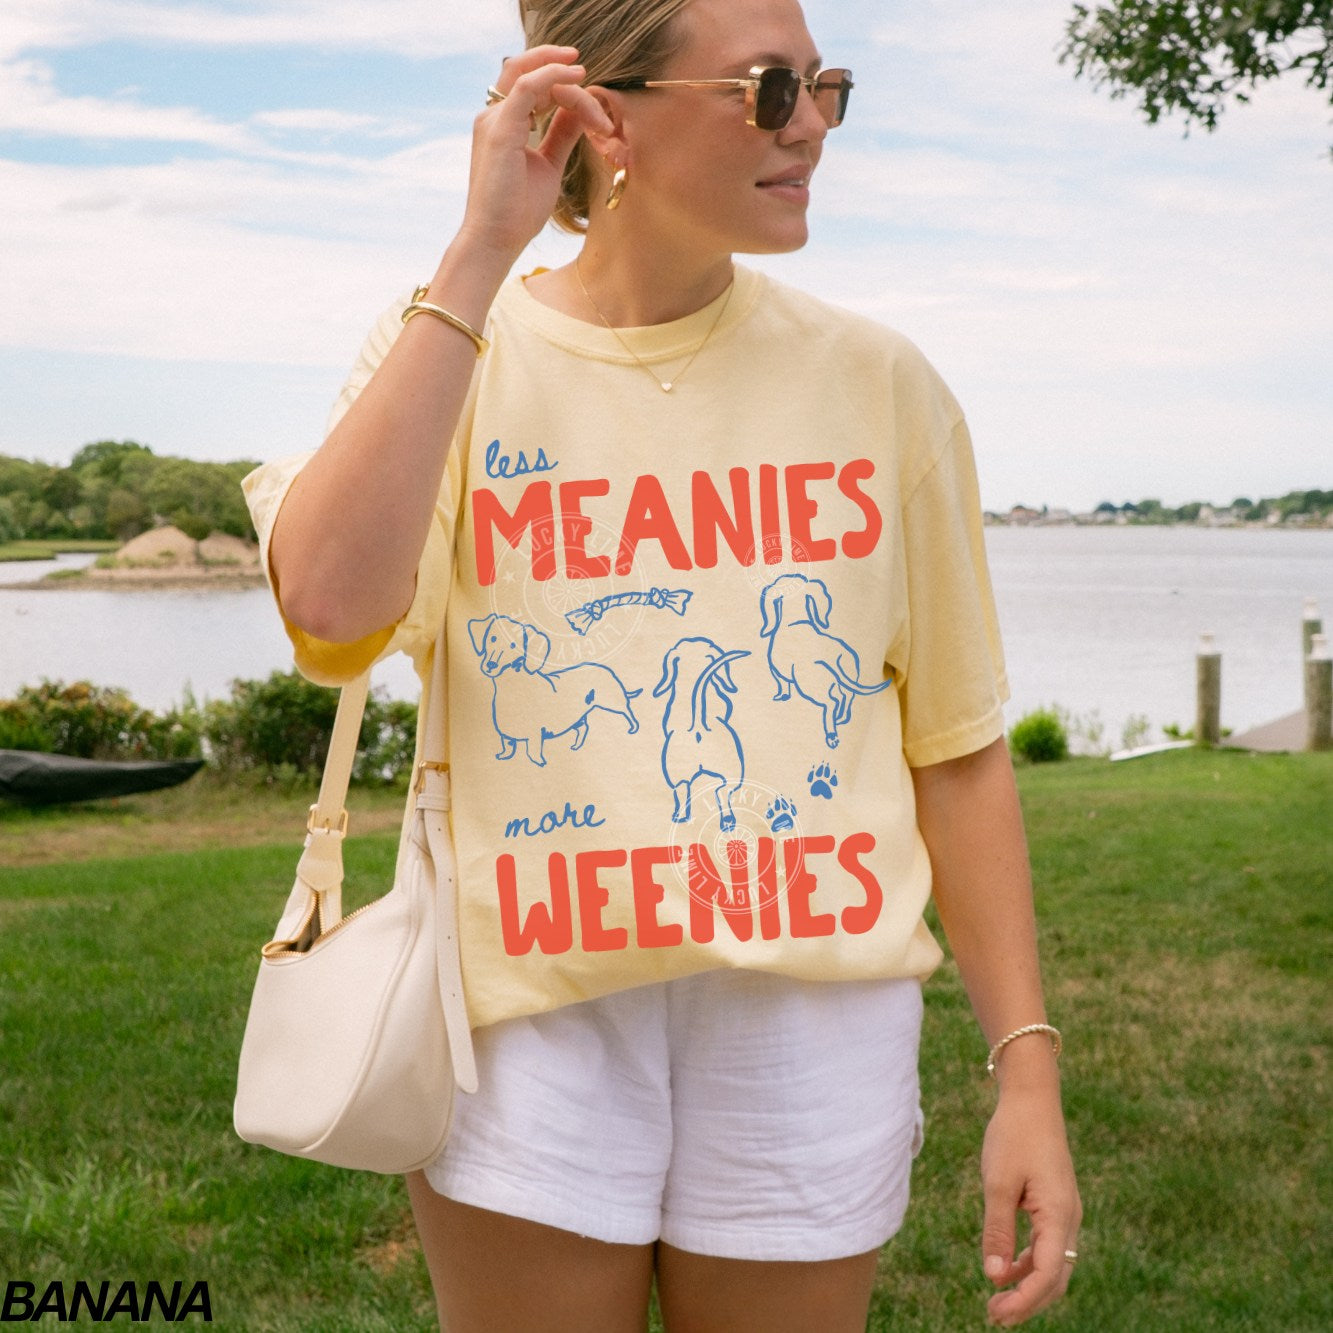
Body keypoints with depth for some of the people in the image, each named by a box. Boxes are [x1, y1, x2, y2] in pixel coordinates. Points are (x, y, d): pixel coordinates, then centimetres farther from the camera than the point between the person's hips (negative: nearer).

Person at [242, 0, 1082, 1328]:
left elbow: (956, 750, 3)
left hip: (811, 1016, 1)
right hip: (533, 1018, -1)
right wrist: (483, 253, -19)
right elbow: (331, 599, -24)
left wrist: (1027, 1070, 0)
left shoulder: (877, 386, 1)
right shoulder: (448, 353, -2)